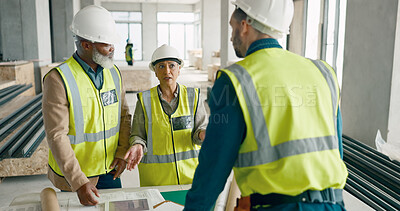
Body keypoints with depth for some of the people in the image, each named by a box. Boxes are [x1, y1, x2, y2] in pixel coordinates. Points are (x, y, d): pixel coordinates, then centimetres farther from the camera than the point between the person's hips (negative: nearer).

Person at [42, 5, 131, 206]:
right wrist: (79, 182, -23)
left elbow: (124, 115, 9)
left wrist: (123, 152, -2)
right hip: (73, 176, -5)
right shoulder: (58, 79, -17)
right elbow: (57, 136, -20)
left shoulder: (113, 72, 1)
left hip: (109, 171, 5)